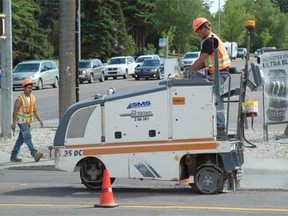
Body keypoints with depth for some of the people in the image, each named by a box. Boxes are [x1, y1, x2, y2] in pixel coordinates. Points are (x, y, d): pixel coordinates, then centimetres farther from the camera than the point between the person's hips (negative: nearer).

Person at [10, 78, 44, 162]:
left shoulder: (32, 98, 5)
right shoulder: (20, 99, -14)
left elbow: (35, 111, 11)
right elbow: (15, 111, -13)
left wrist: (40, 121, 5)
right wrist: (14, 123, -17)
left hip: (28, 121, 7)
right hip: (21, 121, -7)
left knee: (21, 139, 10)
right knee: (27, 137, -15)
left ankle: (13, 156, 18)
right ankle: (35, 154, -24)